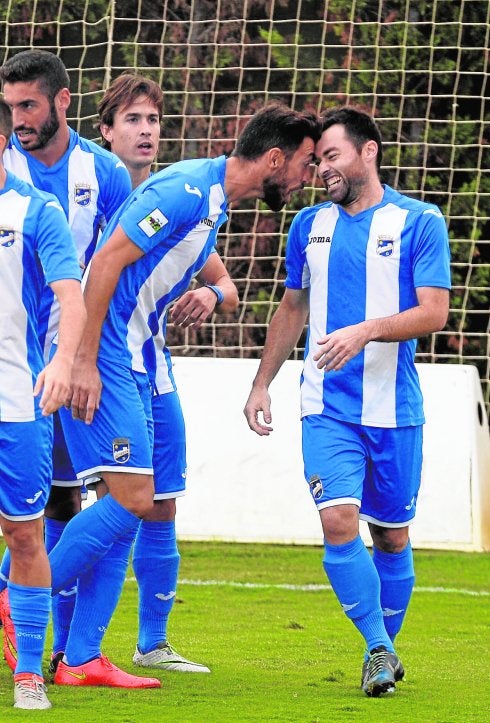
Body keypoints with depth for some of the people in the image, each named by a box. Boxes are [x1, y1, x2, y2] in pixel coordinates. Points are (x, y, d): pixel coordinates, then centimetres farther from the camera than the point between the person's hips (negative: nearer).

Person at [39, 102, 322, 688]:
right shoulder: (187, 190, -16)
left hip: (136, 362, 10)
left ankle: (80, 661, 6)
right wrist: (85, 361, -21)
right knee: (133, 498, -14)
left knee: (129, 505, 6)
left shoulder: (214, 199, 15)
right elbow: (106, 262, -20)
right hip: (102, 357, -10)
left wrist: (209, 292, 13)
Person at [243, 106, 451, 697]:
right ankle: (379, 649, -7)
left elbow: (433, 312, -9)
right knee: (339, 521, -15)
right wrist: (261, 383, 18)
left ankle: (384, 648, 25)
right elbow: (292, 308, 22)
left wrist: (367, 331, -23)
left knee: (391, 536, 6)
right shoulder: (310, 225, 11)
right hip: (327, 409, 2)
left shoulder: (418, 221, -2)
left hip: (394, 409, -2)